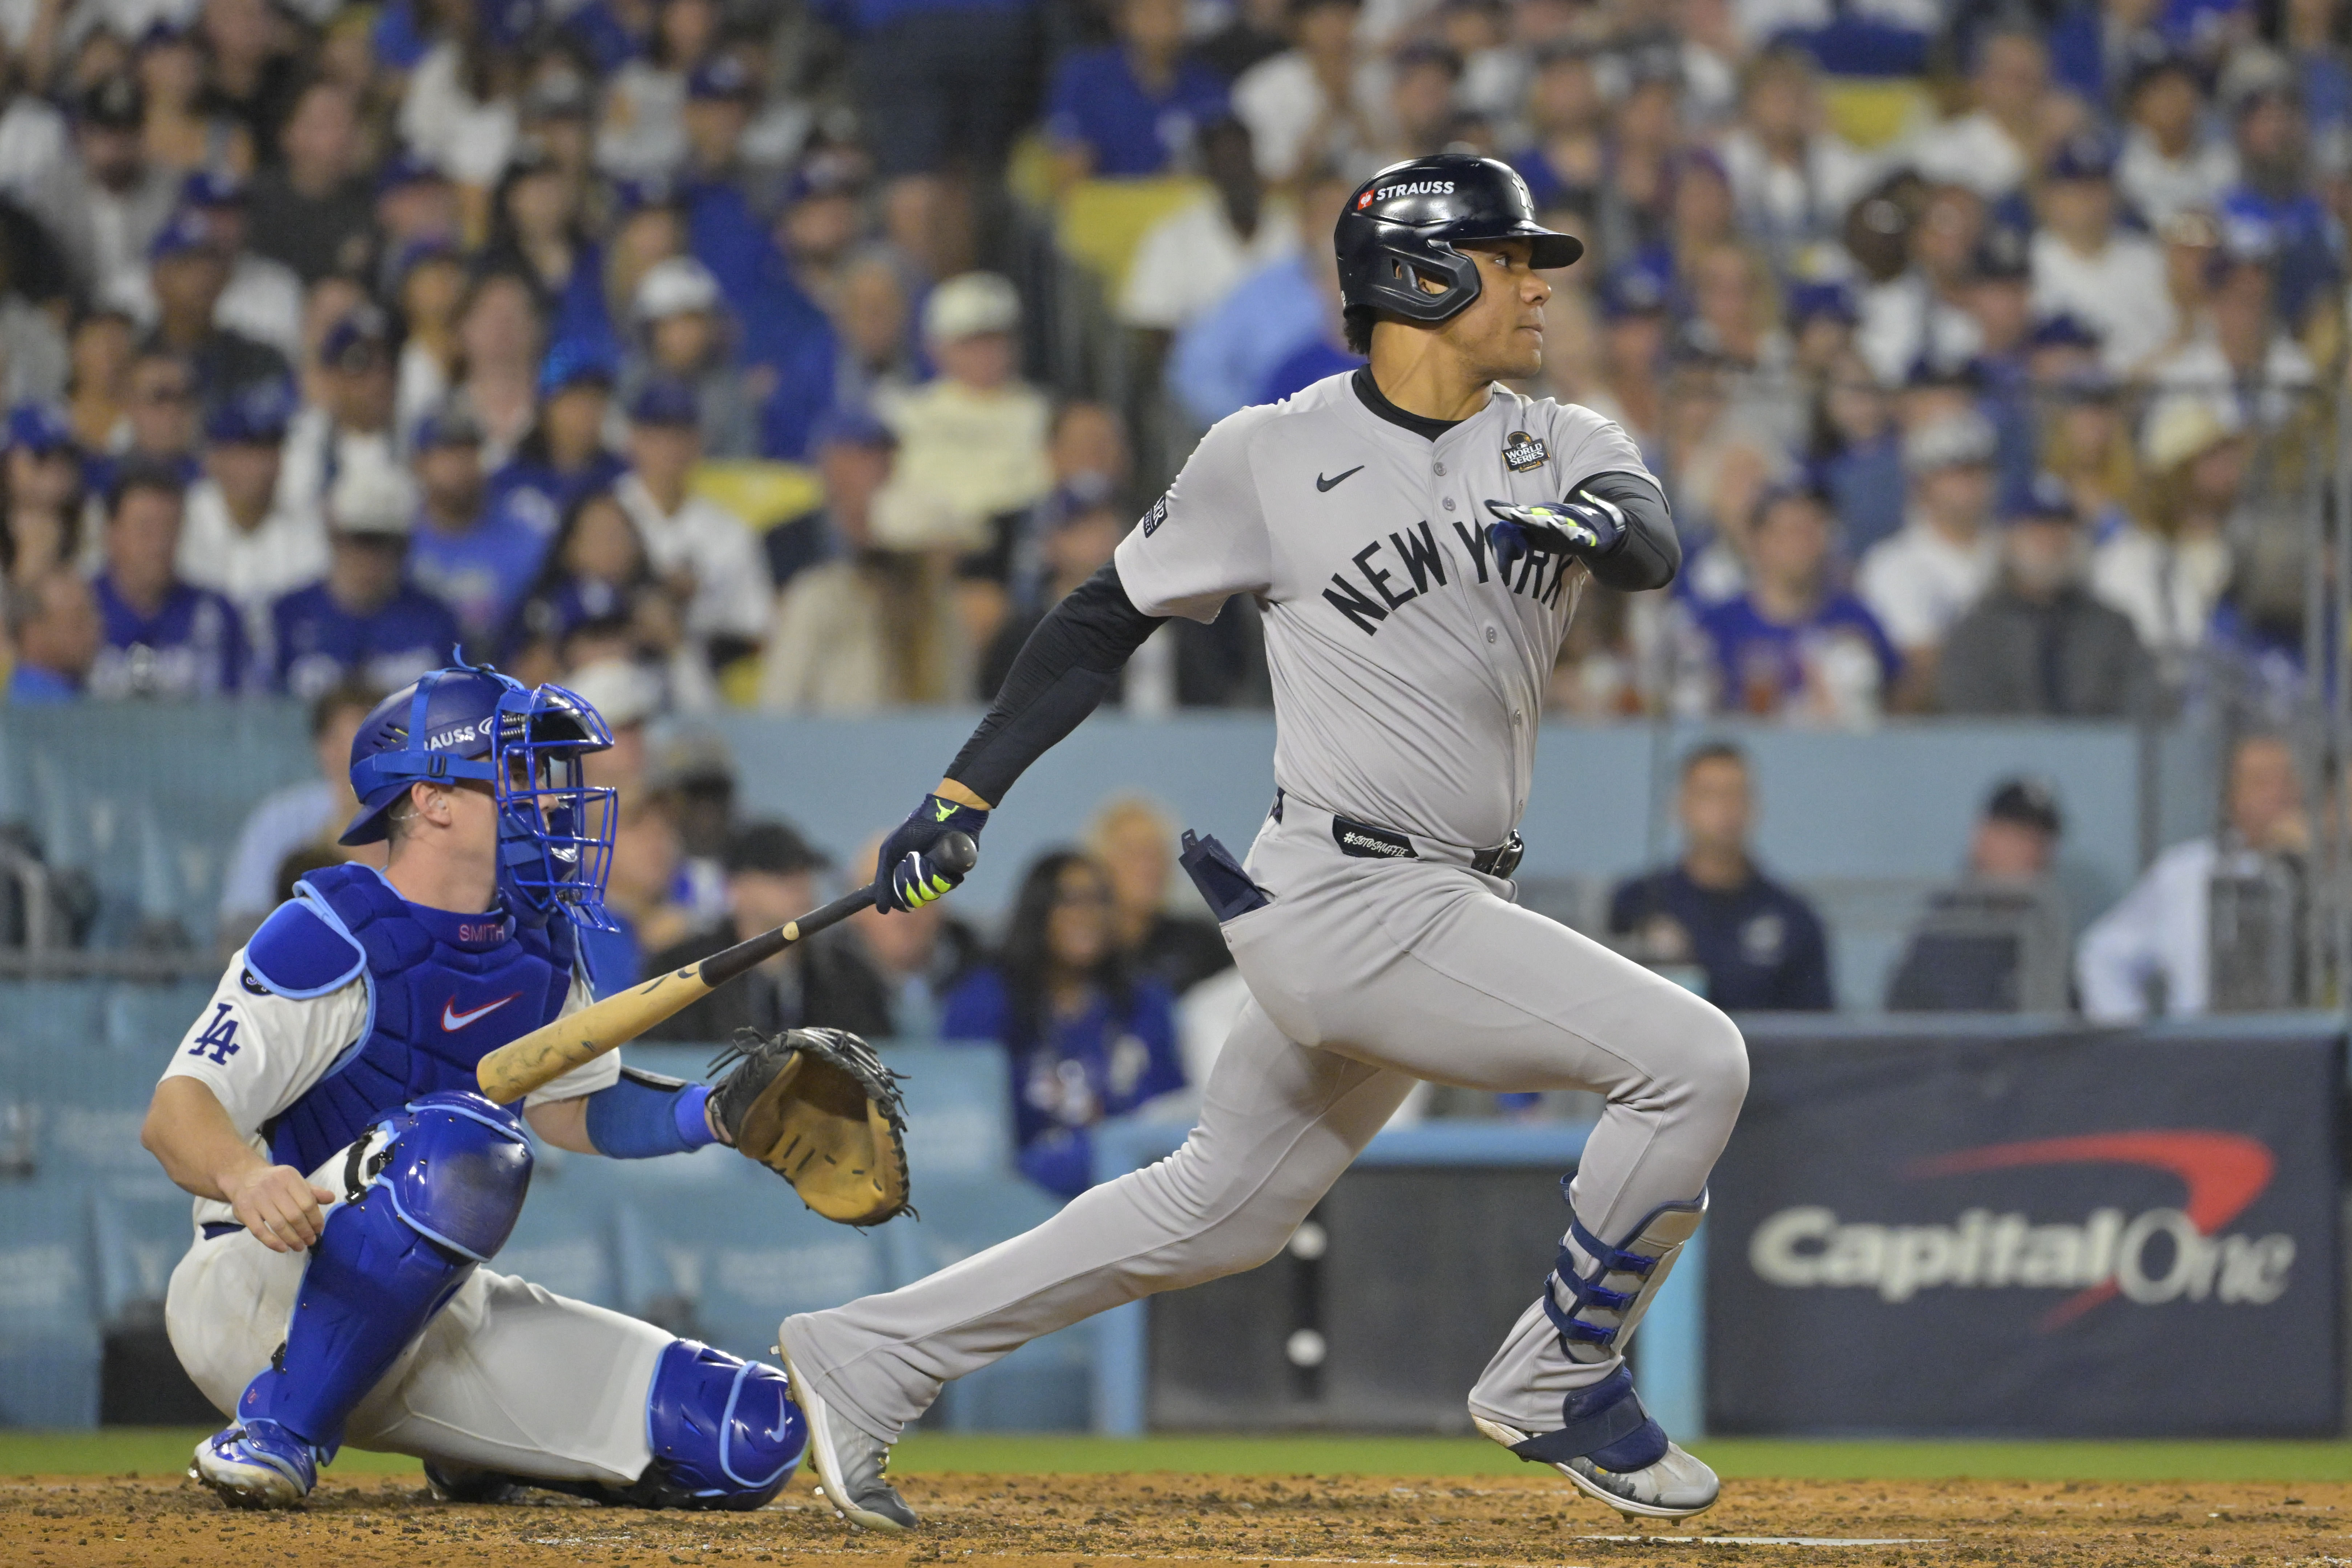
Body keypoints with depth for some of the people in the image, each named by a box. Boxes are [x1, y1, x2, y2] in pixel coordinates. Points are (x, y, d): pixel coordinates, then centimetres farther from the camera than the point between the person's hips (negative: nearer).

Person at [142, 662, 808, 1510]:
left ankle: (471, 1447, 16)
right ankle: (277, 1432, -27)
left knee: (753, 1438, -6)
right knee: (457, 1138, -38)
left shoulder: (537, 949, 8)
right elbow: (176, 1112, -24)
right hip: (257, 1301, -7)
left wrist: (712, 1112, 3)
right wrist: (247, 1179, -47)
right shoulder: (332, 940, -16)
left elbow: (575, 1108, 22)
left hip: (438, 1323, 7)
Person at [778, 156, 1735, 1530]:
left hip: (1442, 908, 7)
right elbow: (1109, 617, 3)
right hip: (1344, 901, -7)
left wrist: (1596, 524, -37)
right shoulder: (1274, 455, -5)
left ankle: (870, 1362, 23)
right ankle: (1559, 1385, 0)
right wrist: (965, 796, 0)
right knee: (1692, 1059, -15)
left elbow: (1655, 546, -13)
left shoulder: (1561, 447, 8)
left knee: (1215, 1214, 15)